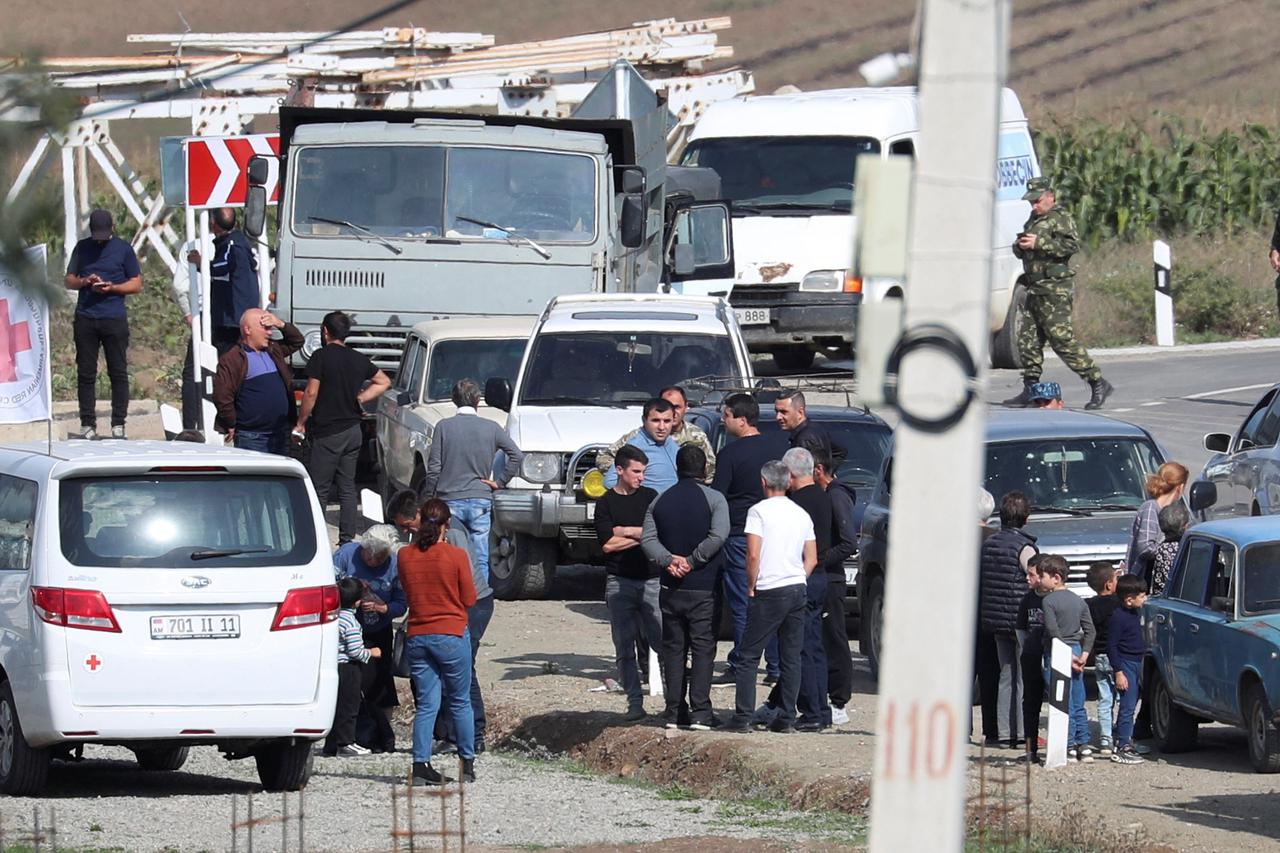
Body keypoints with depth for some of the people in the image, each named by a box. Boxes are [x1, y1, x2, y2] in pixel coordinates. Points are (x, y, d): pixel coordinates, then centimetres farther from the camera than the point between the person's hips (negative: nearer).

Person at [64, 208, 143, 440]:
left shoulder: (123, 249, 6)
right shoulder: (82, 248, 13)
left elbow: (136, 284, 5)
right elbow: (68, 280, 15)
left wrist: (112, 287, -11)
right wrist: (85, 281, -7)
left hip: (115, 319, -2)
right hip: (85, 318, 2)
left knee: (118, 373, -2)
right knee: (85, 373, 1)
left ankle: (118, 425, 3)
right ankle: (87, 424, 5)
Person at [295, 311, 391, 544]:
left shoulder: (322, 357, -11)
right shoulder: (359, 359, 9)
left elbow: (311, 393, -15)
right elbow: (384, 382, 22)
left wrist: (301, 422, -4)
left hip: (327, 432, -6)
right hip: (353, 431, 6)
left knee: (318, 489, -3)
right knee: (347, 488, 10)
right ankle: (347, 540, 8)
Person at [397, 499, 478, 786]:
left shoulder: (405, 556, -3)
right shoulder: (455, 556, -12)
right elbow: (469, 598, -4)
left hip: (417, 638, 3)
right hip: (452, 635, -3)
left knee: (426, 704, 6)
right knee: (460, 703, 11)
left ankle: (420, 765, -4)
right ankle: (467, 764, 17)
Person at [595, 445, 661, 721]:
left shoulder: (650, 497, 10)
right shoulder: (606, 503, 5)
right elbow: (607, 543, -5)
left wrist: (627, 532, -4)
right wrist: (644, 537, -2)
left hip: (651, 580, 0)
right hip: (620, 582, 0)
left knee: (663, 641, -7)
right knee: (624, 646, 0)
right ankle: (635, 703, 4)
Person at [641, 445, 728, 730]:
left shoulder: (660, 502, 8)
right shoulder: (714, 499, -4)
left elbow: (648, 539, -3)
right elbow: (718, 536, -18)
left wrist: (669, 560, -14)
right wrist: (691, 561, -12)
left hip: (671, 588, 3)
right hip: (703, 588, -3)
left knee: (673, 648, 10)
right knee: (703, 648, 0)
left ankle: (673, 712, 7)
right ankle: (700, 712, -8)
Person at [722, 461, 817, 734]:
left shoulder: (759, 511, -7)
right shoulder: (801, 514, 11)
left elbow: (753, 555, -14)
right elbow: (812, 559, 11)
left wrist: (751, 587, -3)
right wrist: (797, 582, 16)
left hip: (769, 591, -5)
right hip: (797, 589, 5)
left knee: (749, 657, 0)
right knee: (791, 657, 8)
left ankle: (743, 718, -4)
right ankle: (787, 719, 7)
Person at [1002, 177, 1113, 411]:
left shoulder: (1060, 218, -6)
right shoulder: (1033, 221, 21)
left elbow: (1072, 245, -20)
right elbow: (1021, 251, 27)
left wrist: (1039, 243, -23)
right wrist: (1019, 246, 3)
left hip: (1054, 289, -9)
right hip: (1035, 290, 9)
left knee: (1063, 339, -12)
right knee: (1028, 340, 7)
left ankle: (1098, 384, -9)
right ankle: (1030, 389, 12)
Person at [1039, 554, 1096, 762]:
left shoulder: (1049, 601, -10)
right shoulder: (1078, 600, 11)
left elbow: (1053, 632, -18)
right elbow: (1090, 630, 7)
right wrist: (1084, 654, 3)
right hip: (1075, 650, 7)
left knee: (1063, 703, -4)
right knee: (1078, 703, 11)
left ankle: (1069, 746, -5)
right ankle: (1084, 746, 11)